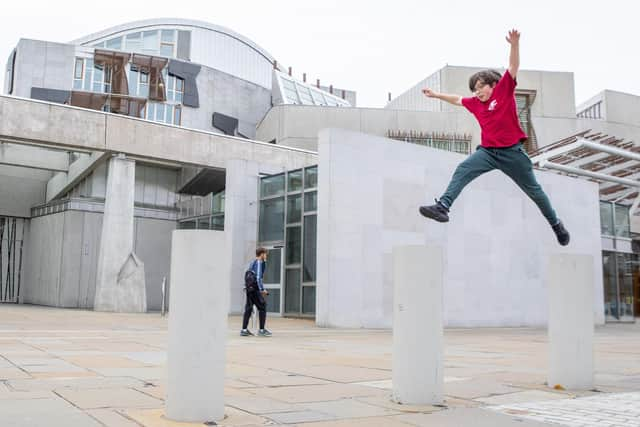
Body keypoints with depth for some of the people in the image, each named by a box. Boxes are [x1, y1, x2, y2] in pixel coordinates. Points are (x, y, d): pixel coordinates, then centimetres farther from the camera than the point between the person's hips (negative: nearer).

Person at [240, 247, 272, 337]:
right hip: (254, 288, -9)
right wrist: (262, 289, -16)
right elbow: (258, 277, -17)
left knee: (248, 308, 10)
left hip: (249, 288, 9)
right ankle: (261, 330, -3)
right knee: (262, 307, -3)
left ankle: (244, 330, 12)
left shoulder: (252, 263, 18)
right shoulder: (259, 263, -9)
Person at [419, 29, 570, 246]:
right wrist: (436, 95, 31)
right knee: (462, 171, -20)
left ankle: (556, 224, 27)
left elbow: (513, 67, -14)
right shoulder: (475, 103, 12)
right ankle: (443, 207, -32)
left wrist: (515, 44, -27)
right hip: (487, 151, 4)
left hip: (511, 151, -4)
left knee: (533, 190, 9)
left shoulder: (504, 90, -2)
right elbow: (457, 100, 28)